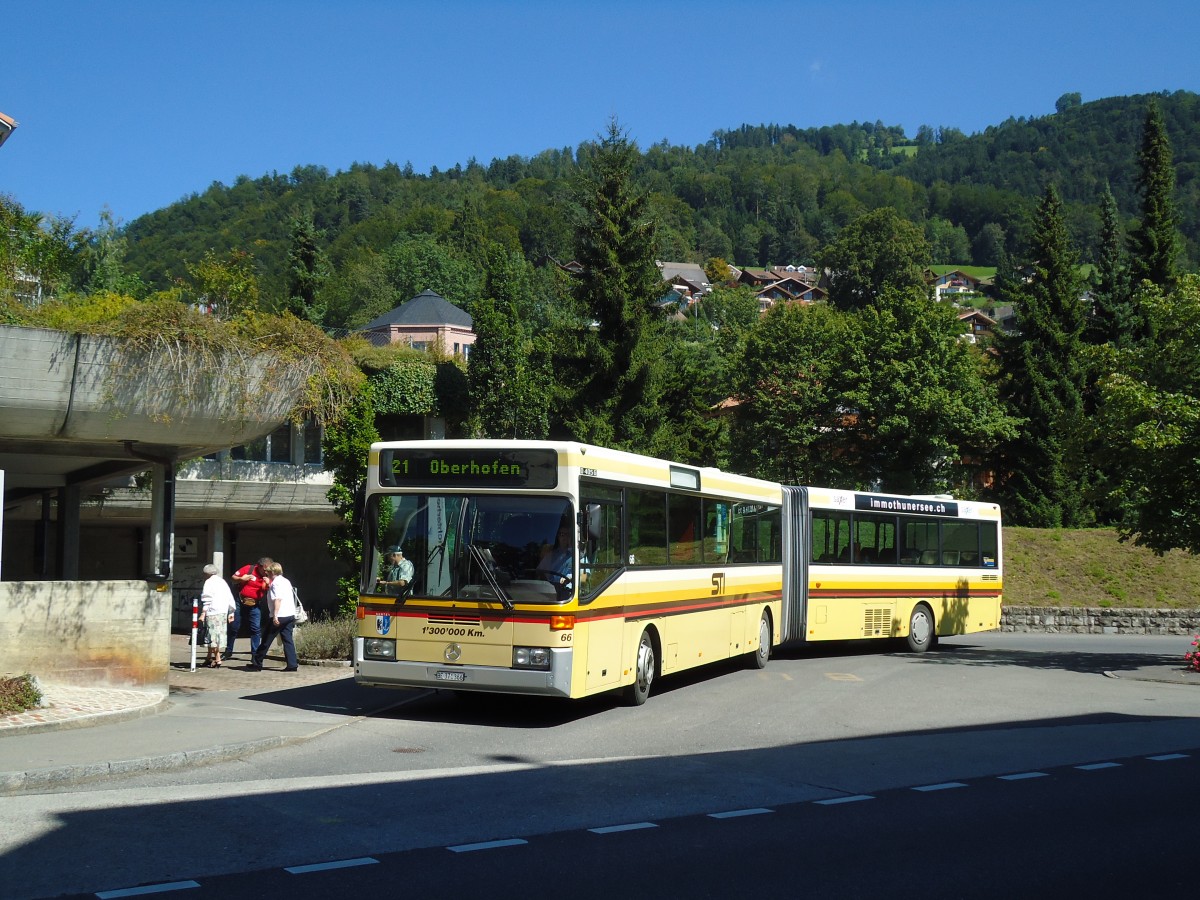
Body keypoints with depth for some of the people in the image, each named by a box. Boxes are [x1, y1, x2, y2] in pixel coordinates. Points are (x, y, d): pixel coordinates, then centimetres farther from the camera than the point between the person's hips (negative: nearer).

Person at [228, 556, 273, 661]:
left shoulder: (268, 577, 1)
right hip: (240, 602, -1)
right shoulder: (248, 569, -8)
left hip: (255, 605, 1)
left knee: (256, 629, -5)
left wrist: (268, 585, -16)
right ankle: (228, 651, 21)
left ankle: (255, 654, 2)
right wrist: (241, 579, -19)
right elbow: (233, 578, 0)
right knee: (233, 626, 6)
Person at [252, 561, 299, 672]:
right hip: (290, 615, 8)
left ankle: (257, 664, 11)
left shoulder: (276, 583, -11)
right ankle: (292, 665, -4)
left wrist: (275, 615, -25)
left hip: (279, 616, -8)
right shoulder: (286, 581, 16)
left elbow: (278, 599, -21)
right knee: (288, 639, 5)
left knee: (267, 641, 3)